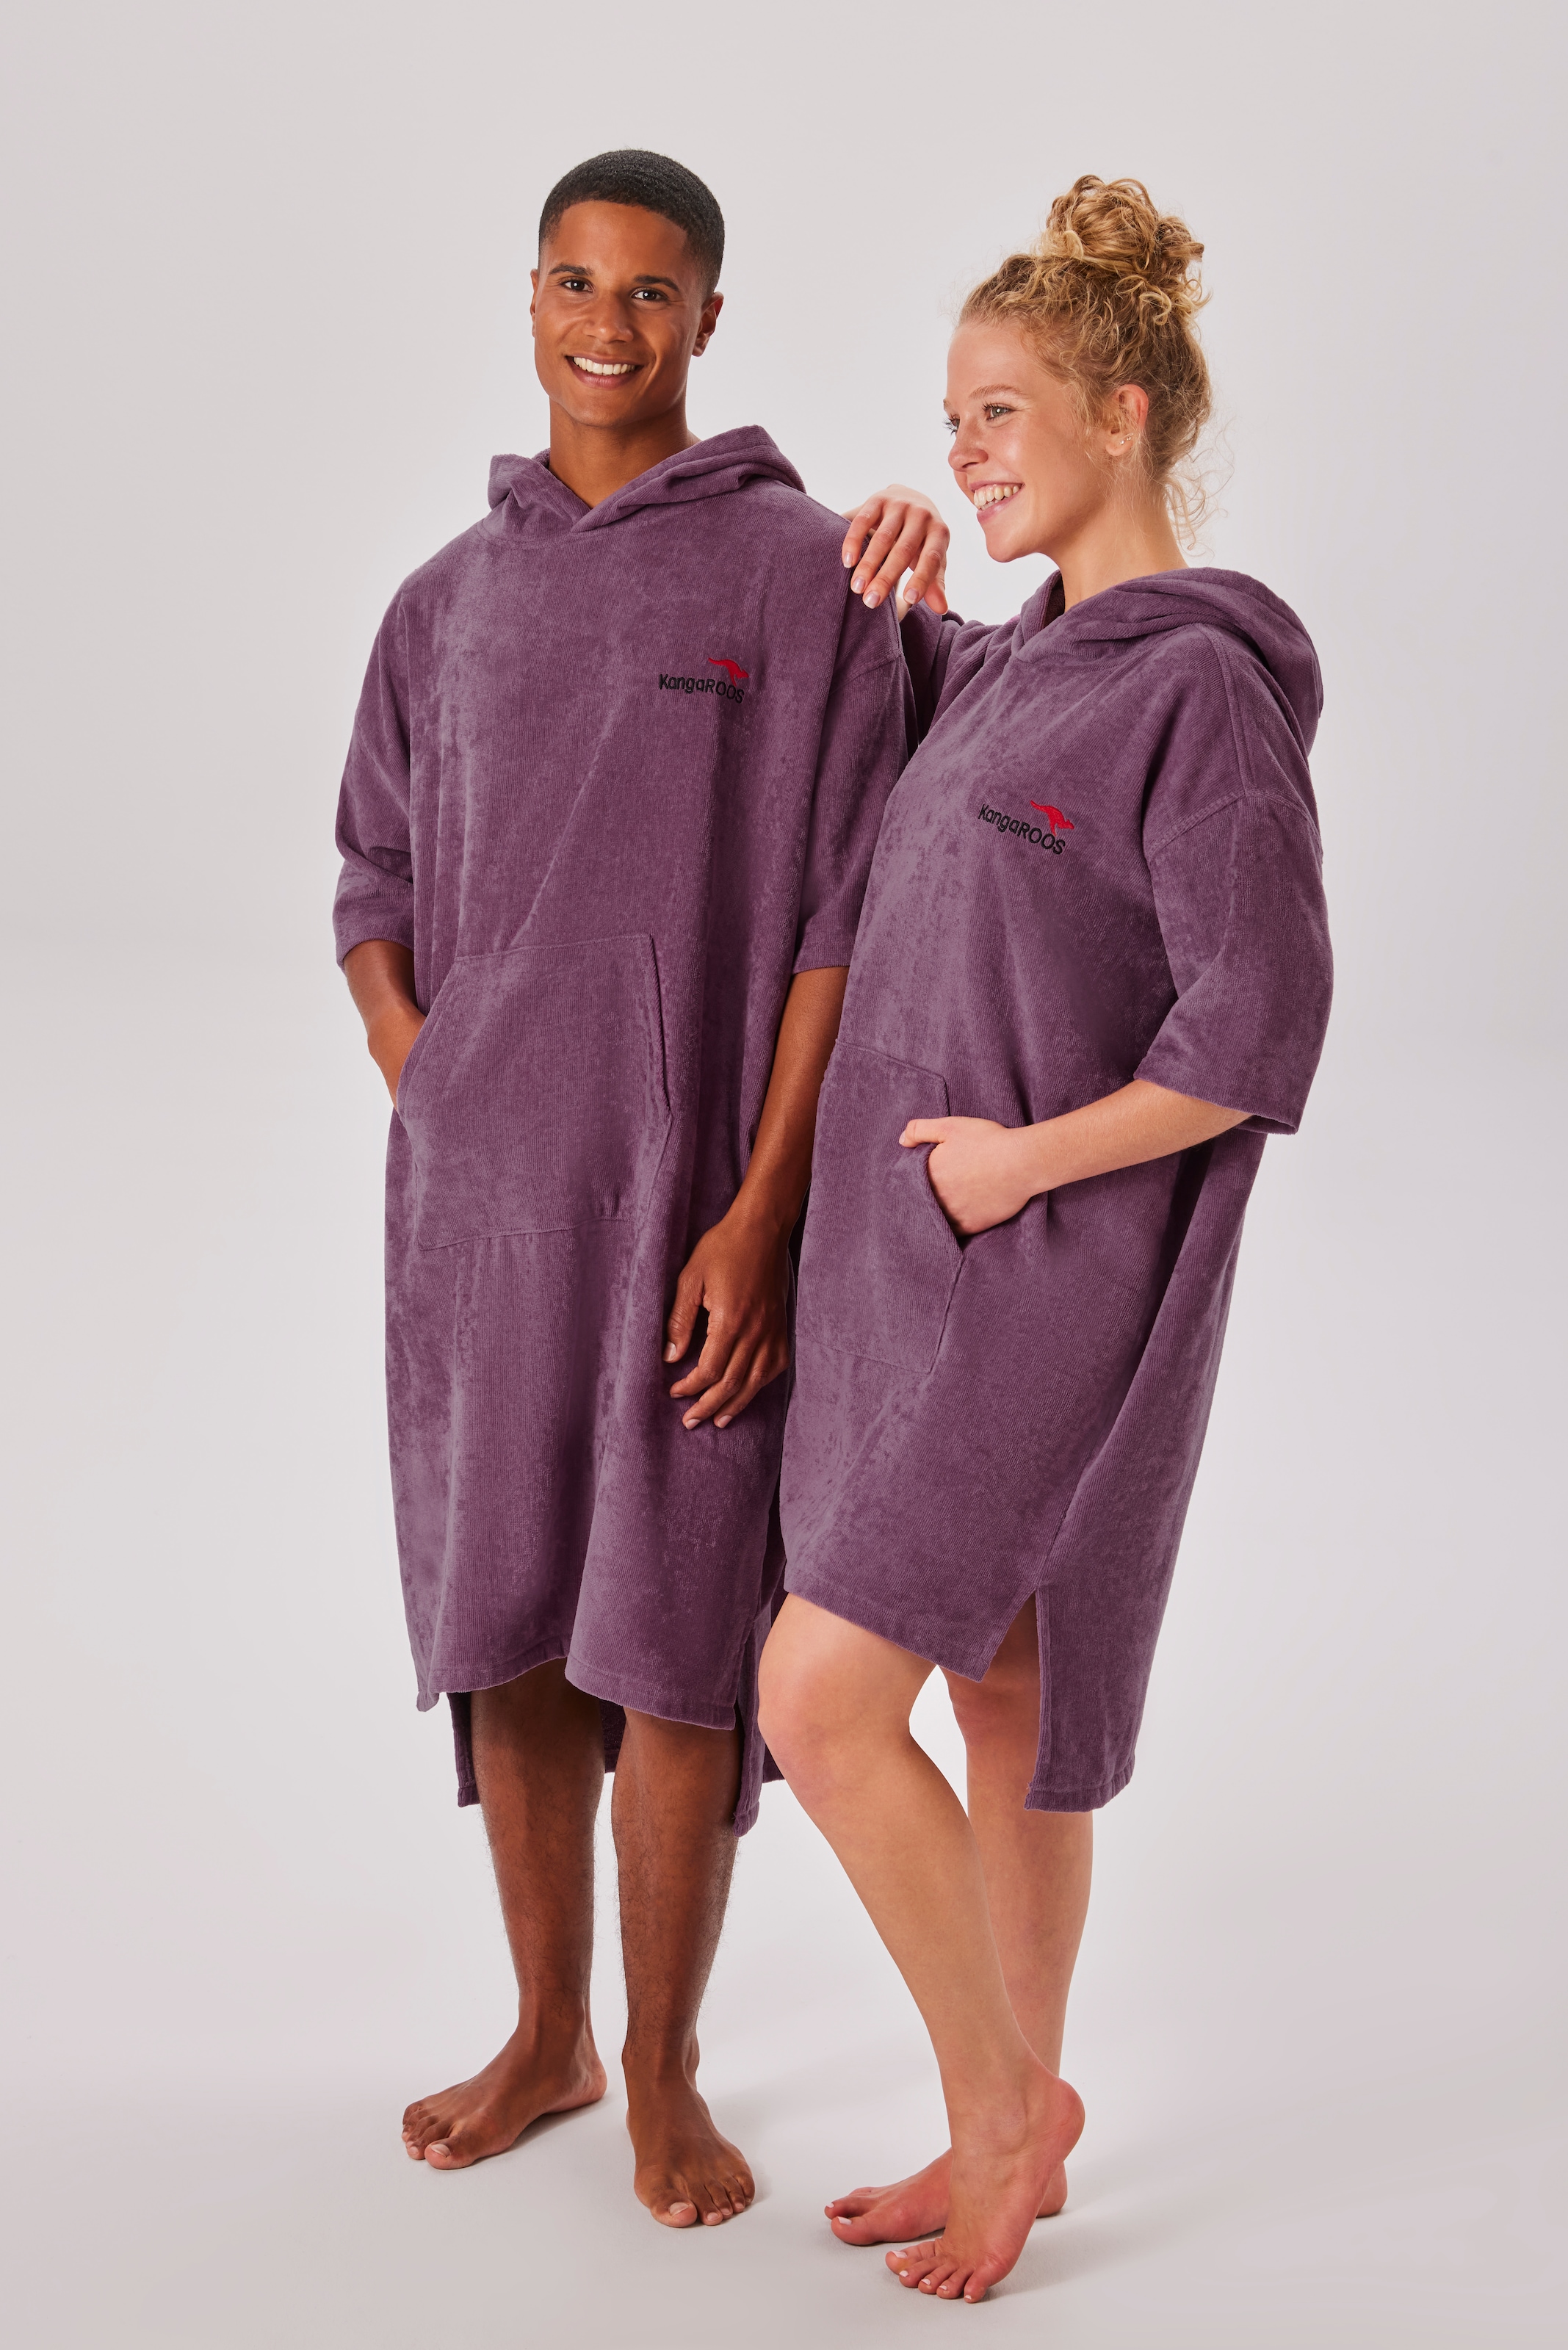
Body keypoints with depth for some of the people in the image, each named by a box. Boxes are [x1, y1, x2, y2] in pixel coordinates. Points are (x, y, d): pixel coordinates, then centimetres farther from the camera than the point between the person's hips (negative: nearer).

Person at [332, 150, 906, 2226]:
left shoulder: (805, 573, -3)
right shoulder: (448, 600, 12)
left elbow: (843, 921, -7)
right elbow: (374, 878, 20)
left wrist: (761, 1217, -12)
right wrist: (411, 1063, 1)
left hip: (688, 1201, -4)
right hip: (470, 1199, 4)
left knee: (670, 1654, 1)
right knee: (507, 1639, 11)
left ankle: (664, 2073, 19)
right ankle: (546, 2037, 28)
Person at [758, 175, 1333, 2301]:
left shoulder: (1203, 688, -15)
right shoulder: (1015, 669, 11)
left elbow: (1259, 1040, -19)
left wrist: (1032, 1157, -16)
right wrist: (901, 595, 13)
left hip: (1045, 1287, -8)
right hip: (918, 1267, 9)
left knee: (820, 1699, -11)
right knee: (996, 1702, 14)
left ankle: (1001, 2094, 10)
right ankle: (1010, 2138, 27)